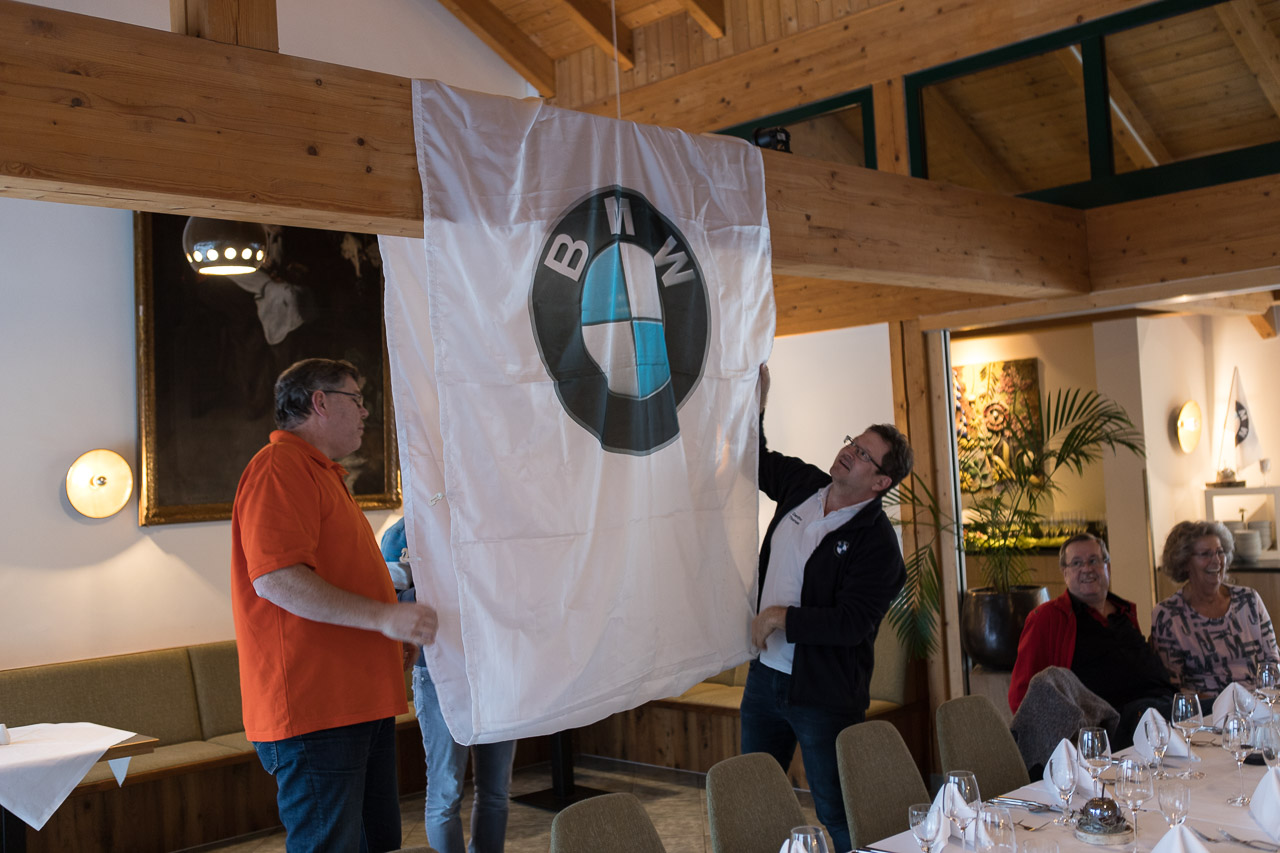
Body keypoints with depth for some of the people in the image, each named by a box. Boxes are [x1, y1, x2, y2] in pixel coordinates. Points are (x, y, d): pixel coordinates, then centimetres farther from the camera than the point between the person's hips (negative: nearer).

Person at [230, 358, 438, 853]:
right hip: (314, 710, -10)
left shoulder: (322, 473, 23)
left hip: (359, 703, 10)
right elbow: (276, 578, -24)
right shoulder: (280, 467, -11)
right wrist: (383, 616, -25)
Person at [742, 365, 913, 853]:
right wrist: (755, 400, 10)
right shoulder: (802, 485, 3)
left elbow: (852, 624, -22)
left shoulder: (876, 541, -17)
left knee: (836, 814, 4)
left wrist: (782, 618, -17)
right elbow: (757, 461, 22)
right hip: (765, 676, 7)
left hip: (824, 693, -7)